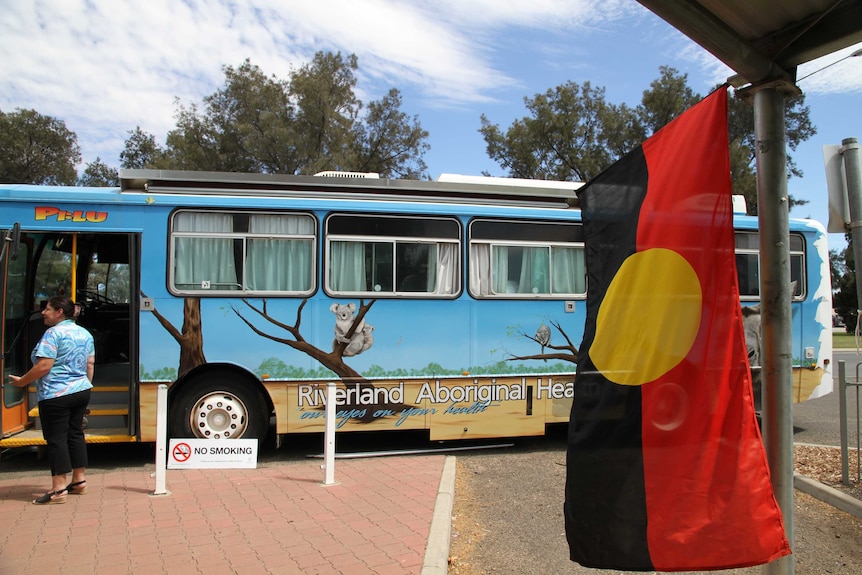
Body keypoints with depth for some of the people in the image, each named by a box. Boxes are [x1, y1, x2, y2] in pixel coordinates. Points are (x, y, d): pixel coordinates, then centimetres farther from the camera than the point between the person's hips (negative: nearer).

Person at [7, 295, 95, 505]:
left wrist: (21, 381, -7)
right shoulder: (85, 334, 11)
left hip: (56, 395, -8)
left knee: (56, 439, -3)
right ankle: (79, 481, 20)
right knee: (76, 434, 14)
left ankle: (59, 490, -3)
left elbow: (44, 366, -19)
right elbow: (90, 364, 14)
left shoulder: (53, 333, -14)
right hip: (81, 391, 8)